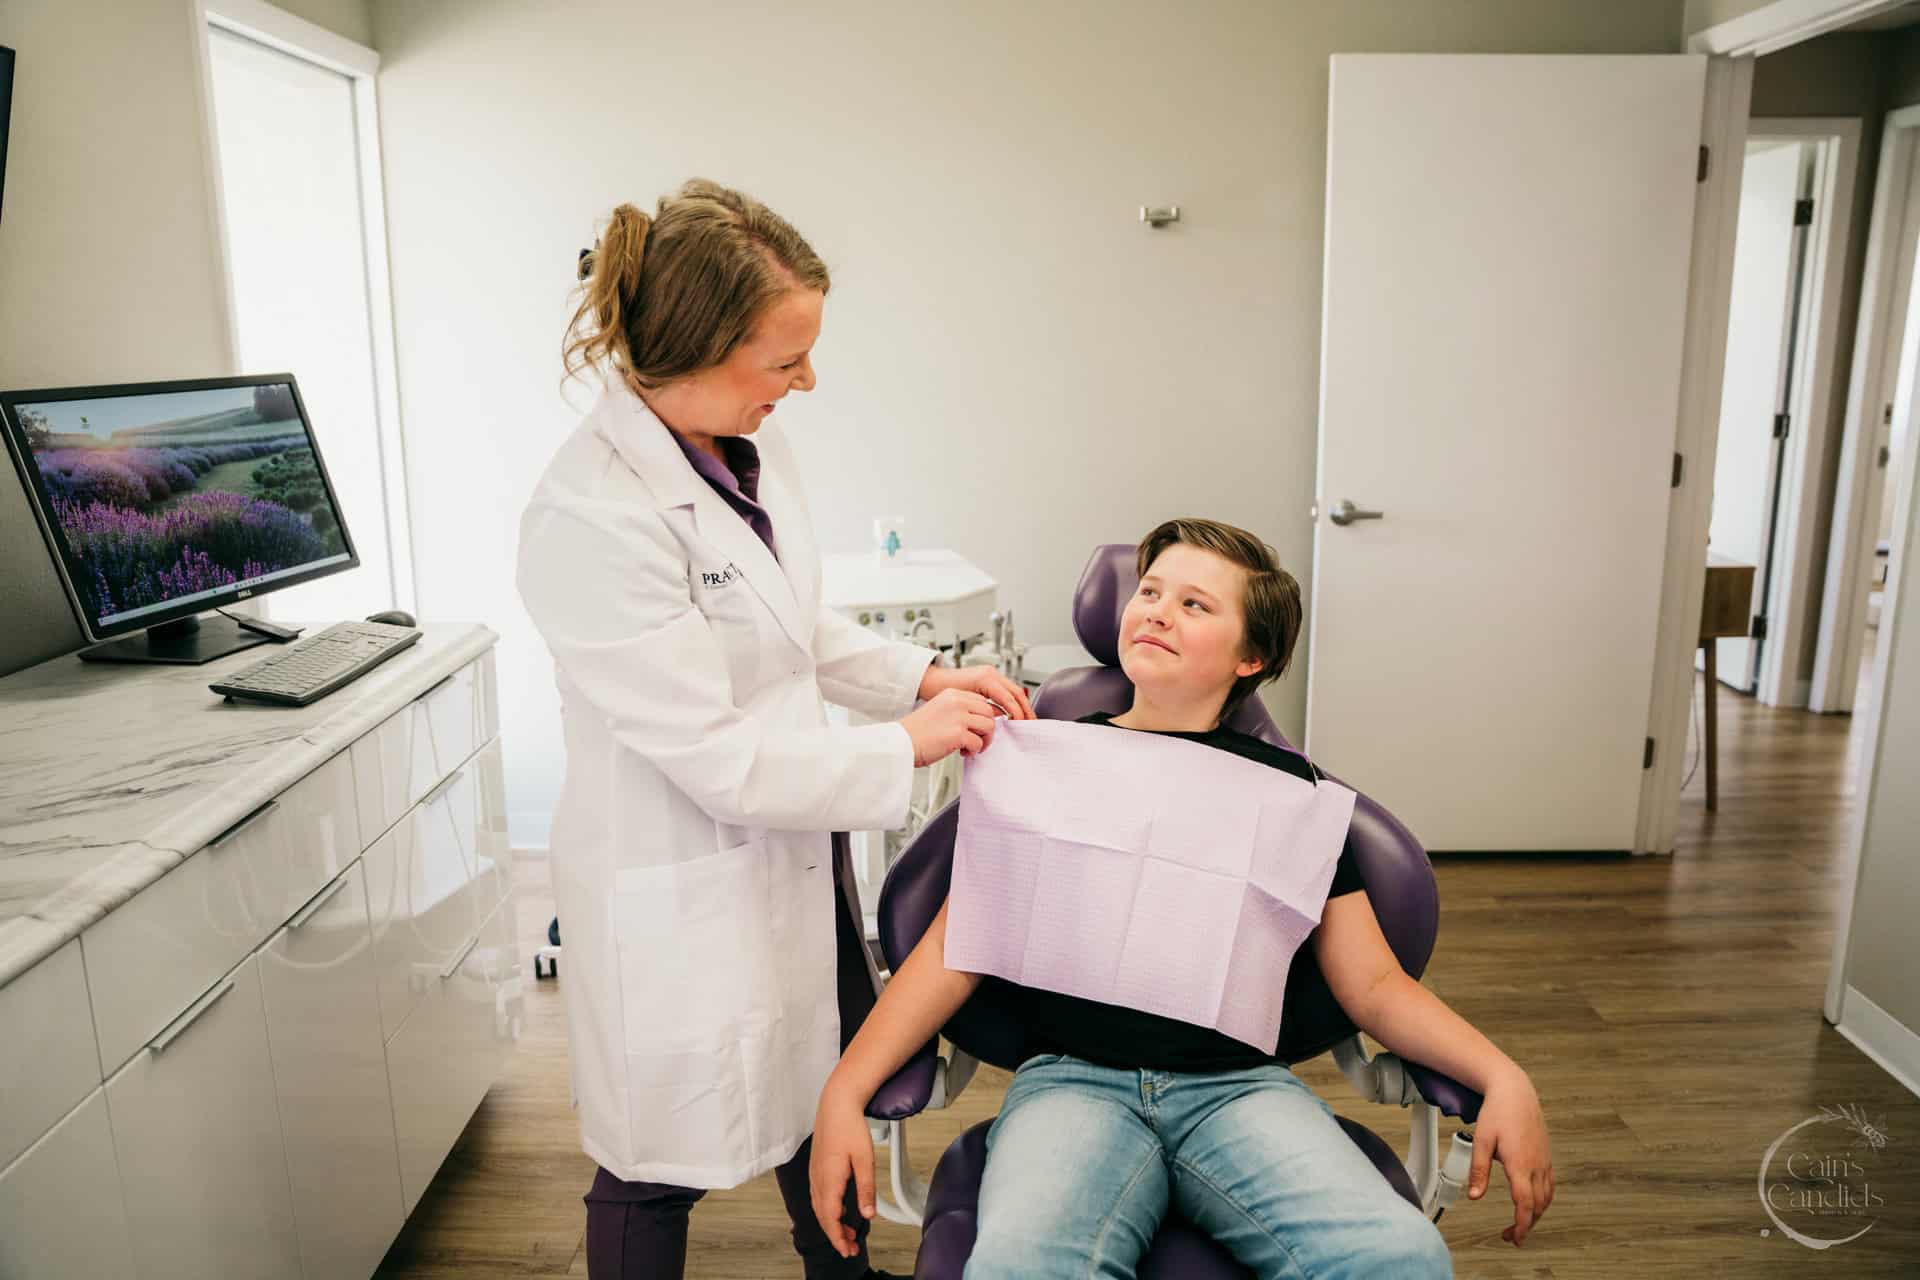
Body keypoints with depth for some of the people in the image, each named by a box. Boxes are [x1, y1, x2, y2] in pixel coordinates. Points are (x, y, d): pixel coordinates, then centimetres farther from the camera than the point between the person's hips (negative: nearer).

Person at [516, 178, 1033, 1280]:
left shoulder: (751, 447, -2)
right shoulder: (593, 518, -28)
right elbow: (717, 760, -25)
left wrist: (924, 677, 1)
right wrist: (907, 748, -16)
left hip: (799, 856, 8)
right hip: (685, 898, -8)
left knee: (831, 1101, 26)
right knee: (659, 1176, 16)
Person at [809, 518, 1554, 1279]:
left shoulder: (1291, 789, 12)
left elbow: (1374, 985, 13)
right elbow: (955, 946, 7)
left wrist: (1503, 1078, -5)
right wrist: (844, 1092, -5)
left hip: (1239, 1082, 2)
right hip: (1074, 1078, -2)